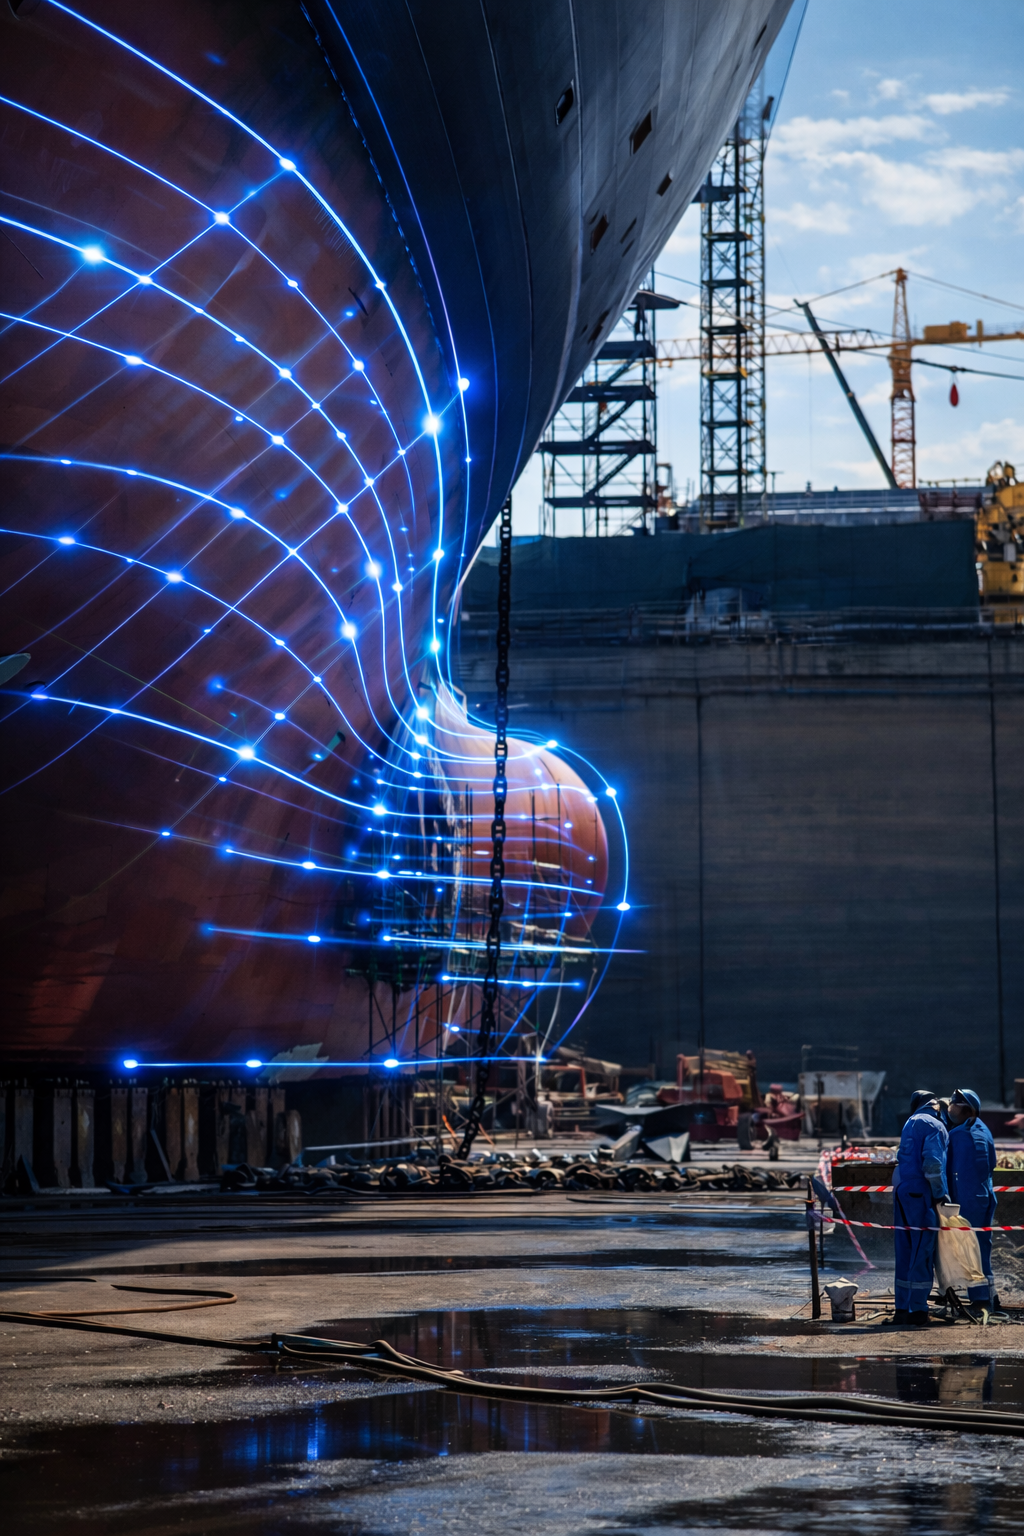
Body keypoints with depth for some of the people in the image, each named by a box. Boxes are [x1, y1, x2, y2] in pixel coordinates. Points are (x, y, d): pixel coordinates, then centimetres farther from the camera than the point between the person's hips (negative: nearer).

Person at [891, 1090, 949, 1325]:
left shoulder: (910, 1123, 19)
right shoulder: (934, 1125, -7)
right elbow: (932, 1163, -18)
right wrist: (940, 1194, -13)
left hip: (902, 1191, 8)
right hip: (921, 1195, -8)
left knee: (904, 1252, 11)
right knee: (922, 1253, -4)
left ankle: (902, 1308, 13)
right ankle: (917, 1310, -5)